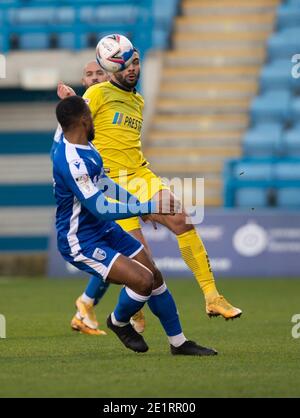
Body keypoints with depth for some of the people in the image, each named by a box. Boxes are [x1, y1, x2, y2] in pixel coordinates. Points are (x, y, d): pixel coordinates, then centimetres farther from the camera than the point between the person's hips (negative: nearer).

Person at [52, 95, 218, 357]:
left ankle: (178, 342, 23)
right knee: (143, 280, -22)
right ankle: (118, 322, 10)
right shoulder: (71, 162, -29)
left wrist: (141, 204, 27)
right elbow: (100, 209, -30)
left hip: (104, 230, 10)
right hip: (81, 243, -10)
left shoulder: (85, 148, 4)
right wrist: (149, 207, -28)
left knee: (155, 276, 10)